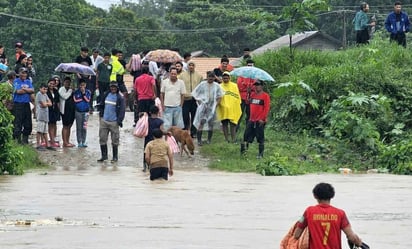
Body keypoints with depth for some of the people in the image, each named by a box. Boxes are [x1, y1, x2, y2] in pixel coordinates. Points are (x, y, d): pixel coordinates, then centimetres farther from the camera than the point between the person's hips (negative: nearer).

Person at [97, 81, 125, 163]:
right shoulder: (106, 95, 8)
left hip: (114, 122, -4)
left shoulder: (120, 98, -5)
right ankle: (104, 155, 16)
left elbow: (122, 110, -8)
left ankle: (115, 157, 13)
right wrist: (101, 115, 13)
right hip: (104, 121, 4)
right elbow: (102, 106, 19)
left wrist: (119, 120, -15)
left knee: (115, 140, 3)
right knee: (102, 139, 5)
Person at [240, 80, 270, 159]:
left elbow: (267, 108, -12)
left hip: (260, 121, -6)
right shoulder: (252, 94, 11)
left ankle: (261, 154, 9)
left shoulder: (265, 96, -7)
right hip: (251, 120, 6)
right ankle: (244, 149, 14)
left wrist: (263, 118, -17)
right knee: (247, 135, 6)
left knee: (260, 138, 1)